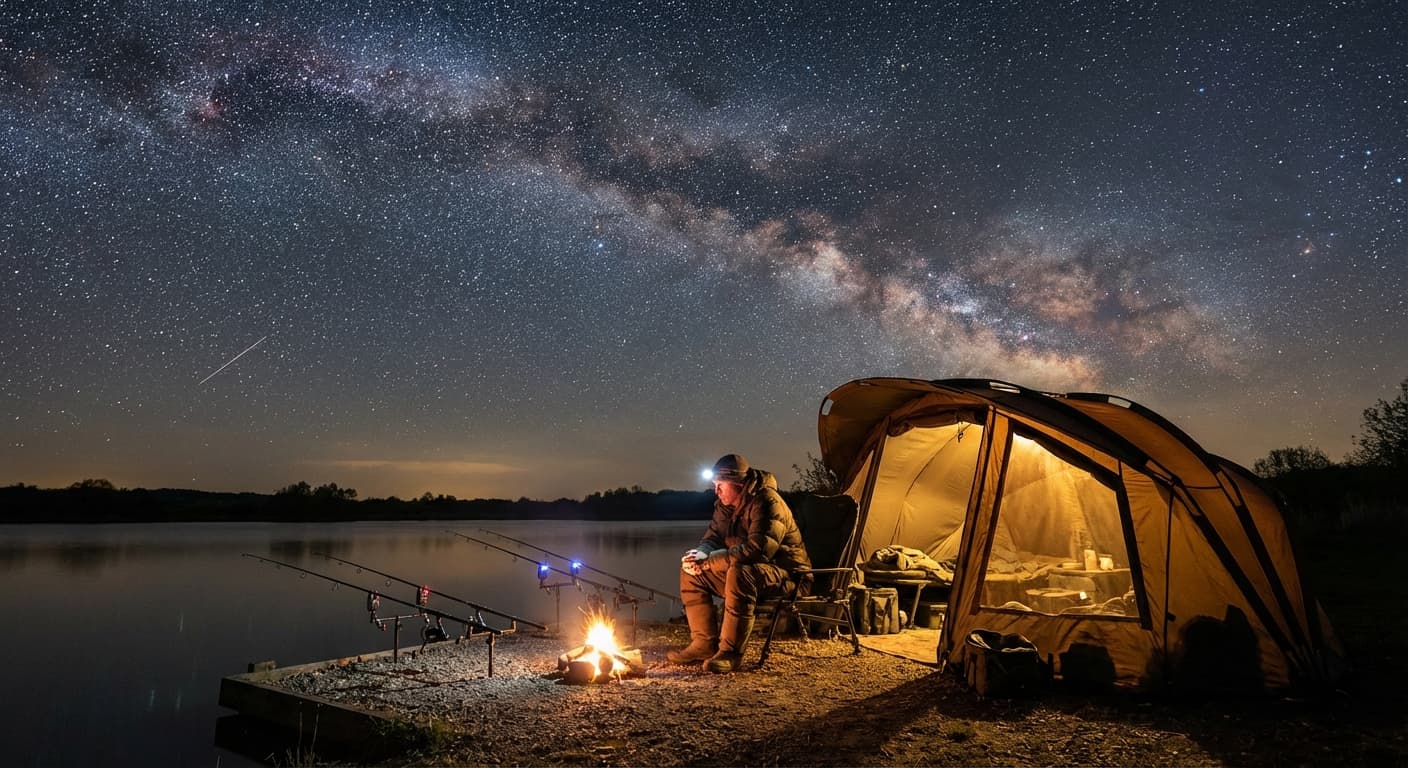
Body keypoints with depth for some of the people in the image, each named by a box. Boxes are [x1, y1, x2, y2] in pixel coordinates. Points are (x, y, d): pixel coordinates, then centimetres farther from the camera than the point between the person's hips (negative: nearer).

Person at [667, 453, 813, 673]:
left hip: (786, 575, -9)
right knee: (691, 571, 0)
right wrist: (701, 554, -16)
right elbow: (712, 537, 11)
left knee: (739, 572, -39)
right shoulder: (725, 505, 5)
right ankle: (704, 643, 1)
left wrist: (710, 560, -31)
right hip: (746, 571, 9)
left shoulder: (767, 502, -22)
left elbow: (758, 549, -32)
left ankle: (731, 652, -30)